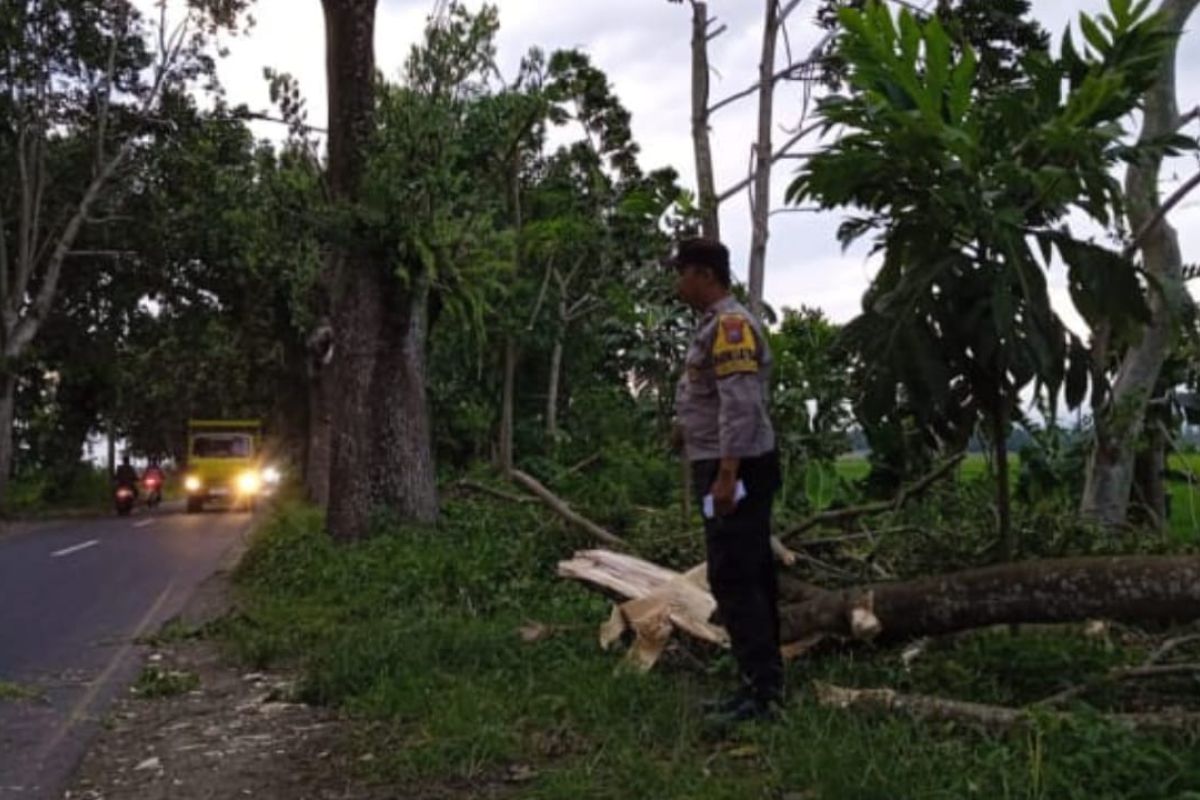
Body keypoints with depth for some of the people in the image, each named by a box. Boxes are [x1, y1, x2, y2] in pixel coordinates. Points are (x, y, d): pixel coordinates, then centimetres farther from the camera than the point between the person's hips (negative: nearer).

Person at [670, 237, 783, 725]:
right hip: (729, 469, 11)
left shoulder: (729, 324, -15)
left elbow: (741, 405, -23)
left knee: (734, 580, -9)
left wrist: (725, 474, -26)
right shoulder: (717, 324, 17)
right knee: (749, 578, 13)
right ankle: (762, 684, 22)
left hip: (736, 470, -11)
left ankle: (761, 692, -4)